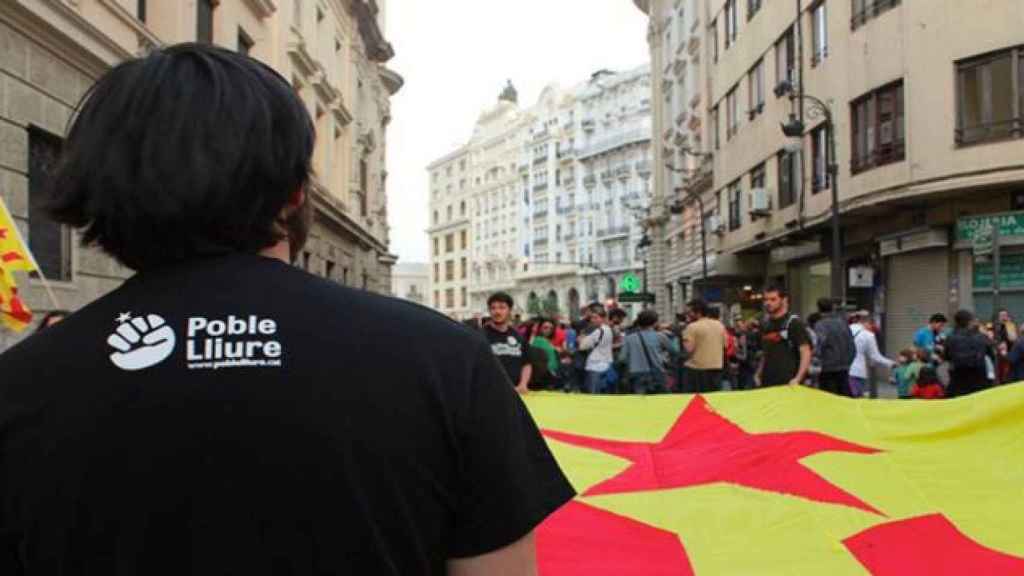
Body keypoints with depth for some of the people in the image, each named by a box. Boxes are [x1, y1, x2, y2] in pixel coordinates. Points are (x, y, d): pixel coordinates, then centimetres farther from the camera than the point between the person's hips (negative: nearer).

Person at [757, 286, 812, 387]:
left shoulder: (794, 323, -6)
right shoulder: (766, 324, 16)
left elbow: (805, 353, -12)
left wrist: (798, 379, -23)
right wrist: (759, 374, 13)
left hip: (788, 384, -7)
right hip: (767, 384, 7)